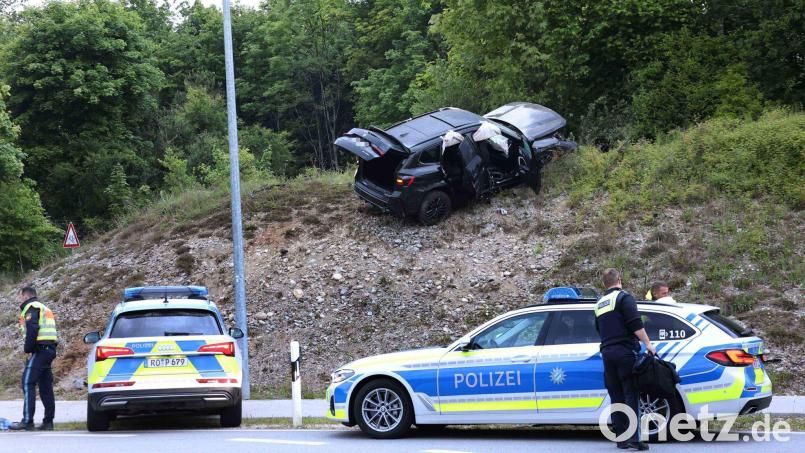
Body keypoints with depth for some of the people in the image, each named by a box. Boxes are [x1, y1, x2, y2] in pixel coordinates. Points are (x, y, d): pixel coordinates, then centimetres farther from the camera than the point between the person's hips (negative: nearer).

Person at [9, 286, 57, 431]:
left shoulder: (31, 307, -3)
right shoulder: (44, 309, 26)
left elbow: (33, 329, -18)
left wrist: (29, 349, -15)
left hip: (39, 350, -9)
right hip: (50, 349, 9)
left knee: (28, 383, -10)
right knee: (45, 386, 11)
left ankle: (27, 421, -16)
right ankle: (48, 421, 11)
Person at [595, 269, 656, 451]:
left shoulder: (599, 304, 19)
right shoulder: (624, 297, -4)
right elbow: (636, 324, -14)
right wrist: (647, 343, -12)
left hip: (607, 352, 6)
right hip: (624, 352, -6)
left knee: (616, 396, 10)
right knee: (631, 395, -8)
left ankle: (621, 438, 9)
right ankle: (633, 438, -16)